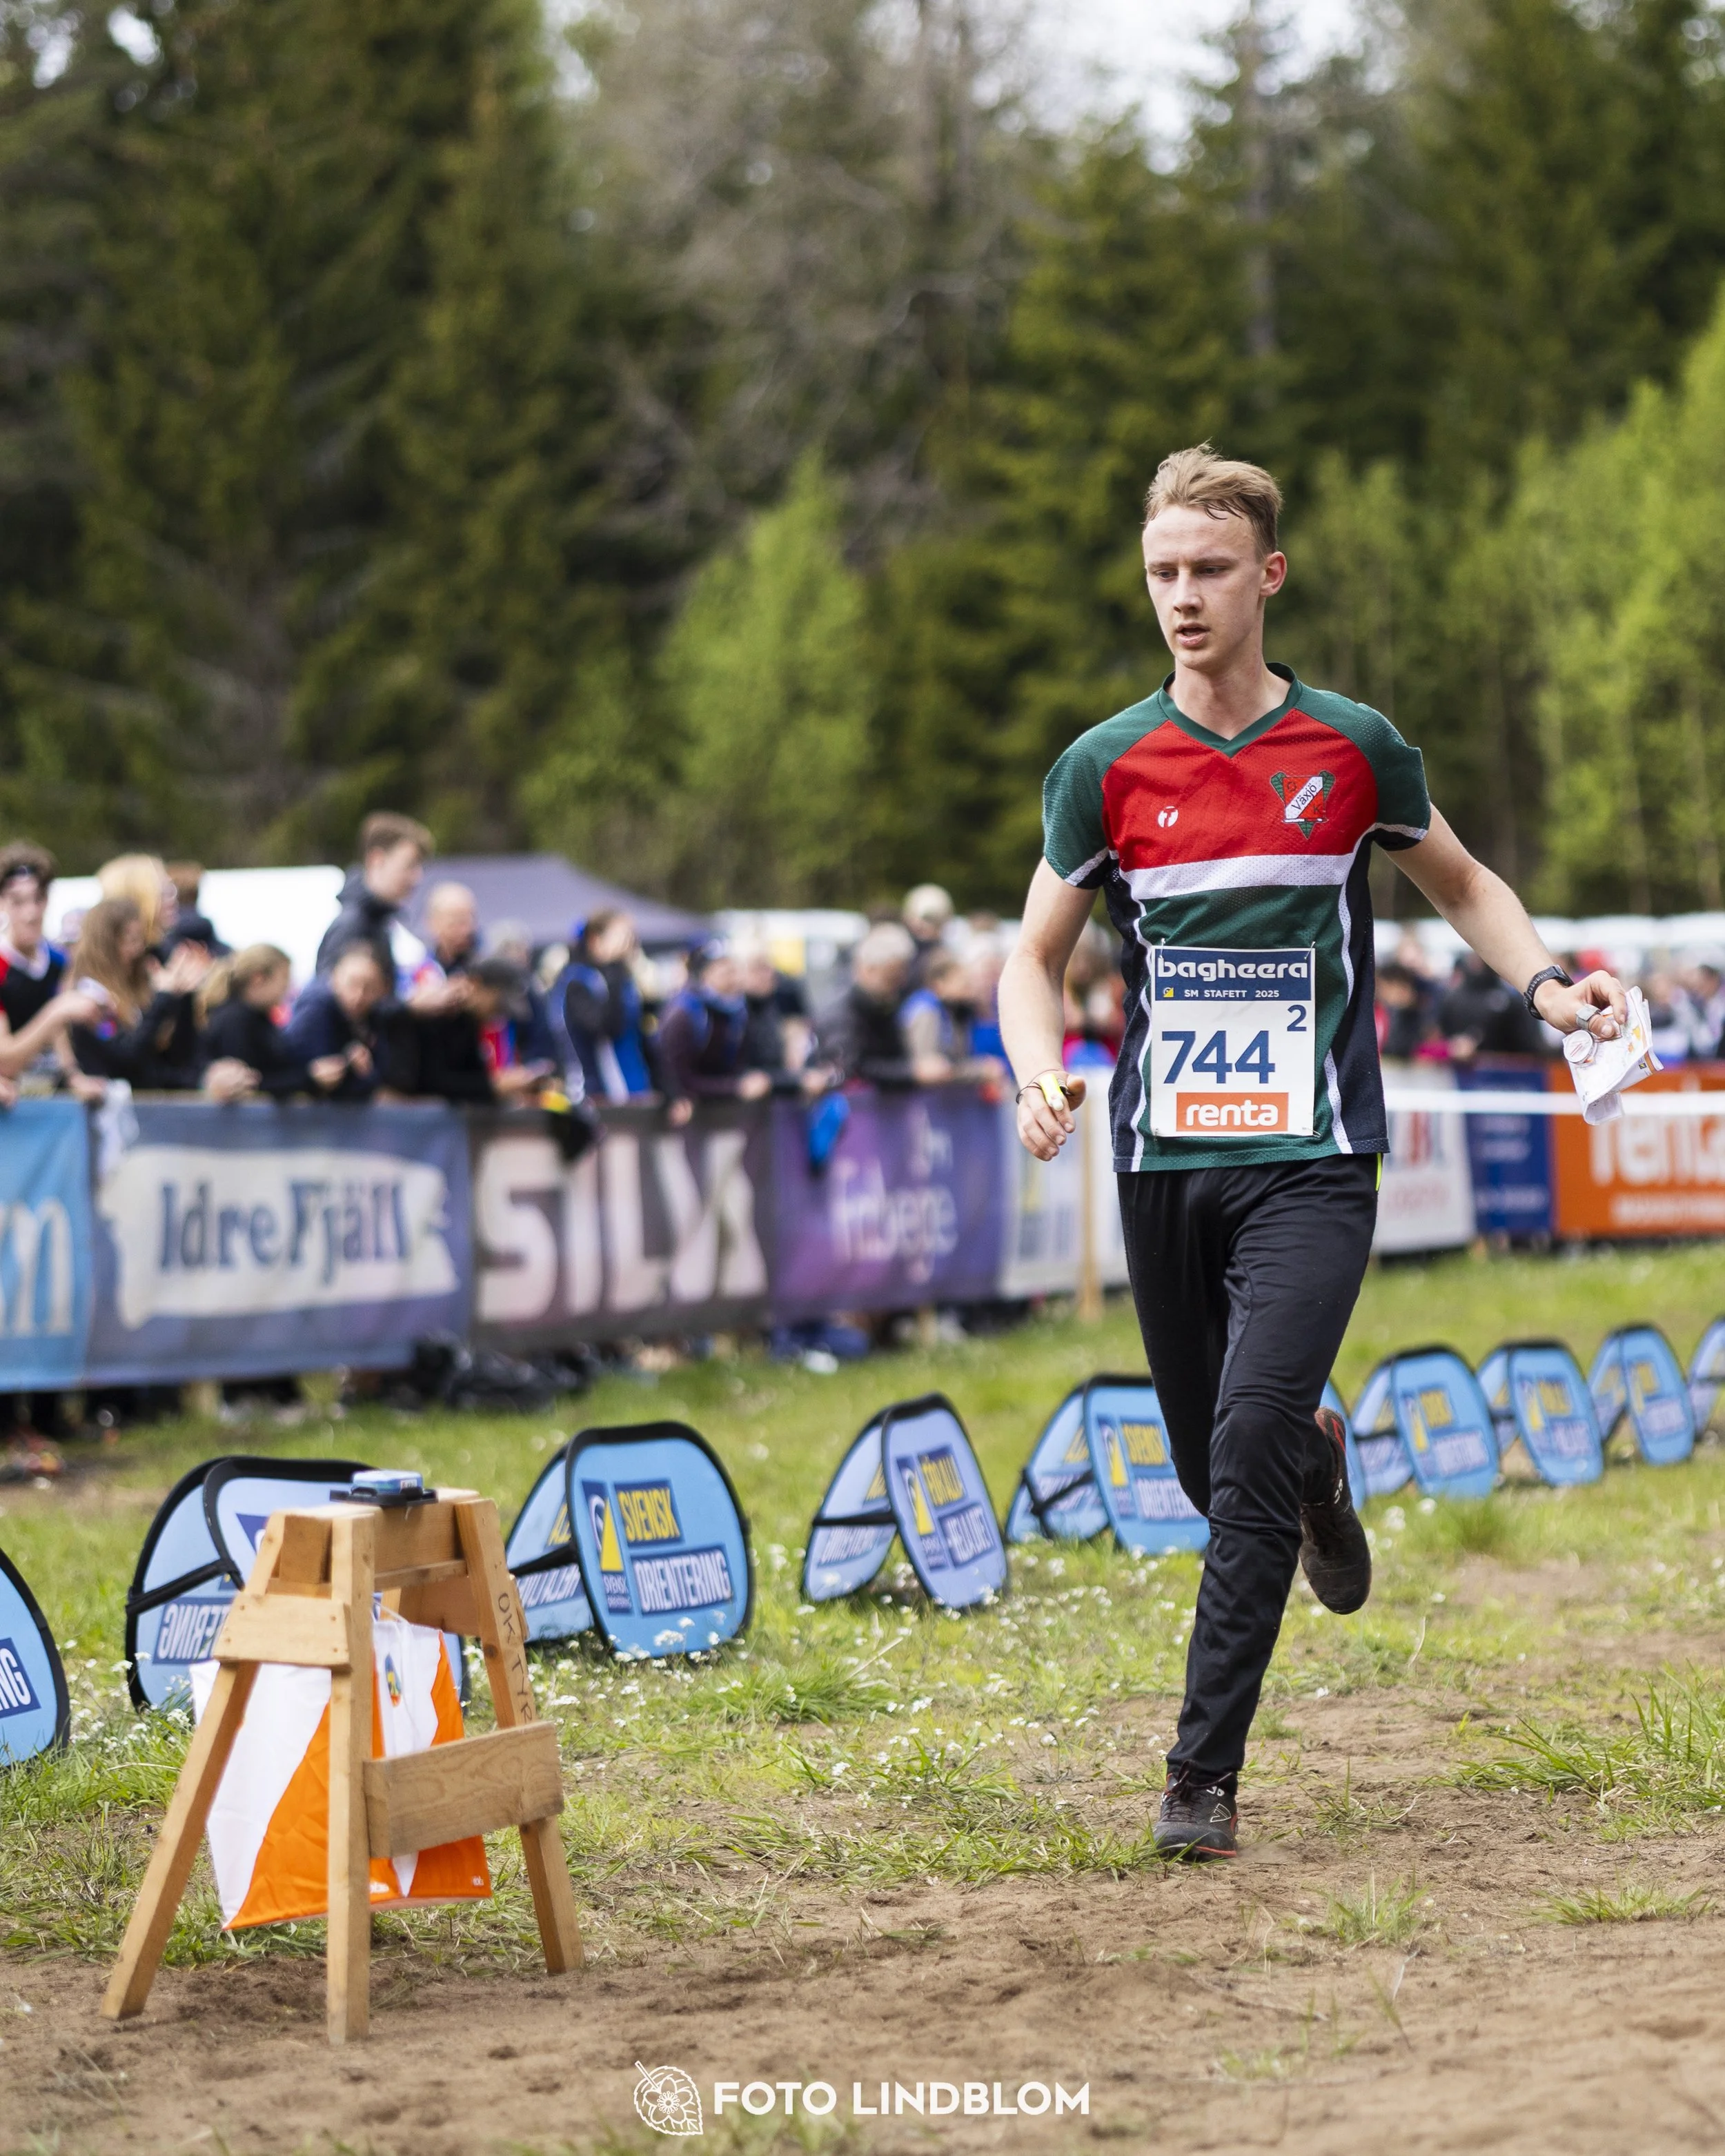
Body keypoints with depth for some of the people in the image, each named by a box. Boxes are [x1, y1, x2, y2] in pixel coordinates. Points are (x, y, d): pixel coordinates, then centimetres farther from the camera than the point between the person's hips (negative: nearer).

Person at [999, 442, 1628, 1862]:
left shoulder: (1355, 747, 2)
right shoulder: (1106, 766, 2)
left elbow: (1462, 883, 18)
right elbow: (1037, 957, 8)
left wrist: (1545, 981, -1)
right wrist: (1038, 1071, -12)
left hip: (1312, 1159, -2)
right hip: (1164, 1161, 2)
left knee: (1250, 1450, -17)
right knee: (1216, 1468, 11)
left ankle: (1204, 1775, -11)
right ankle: (1321, 1463, 49)